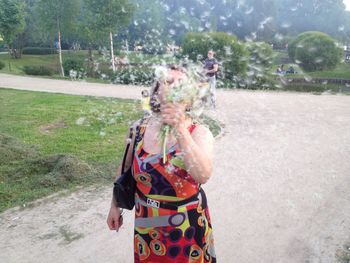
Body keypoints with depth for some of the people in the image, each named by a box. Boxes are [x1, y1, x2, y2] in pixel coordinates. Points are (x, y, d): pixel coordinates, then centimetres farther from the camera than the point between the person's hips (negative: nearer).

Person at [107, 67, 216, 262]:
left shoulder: (198, 132, -18)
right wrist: (115, 205, 12)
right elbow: (124, 169, 5)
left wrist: (179, 129, -40)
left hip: (186, 225, -2)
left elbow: (203, 175, -35)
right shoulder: (138, 129, -10)